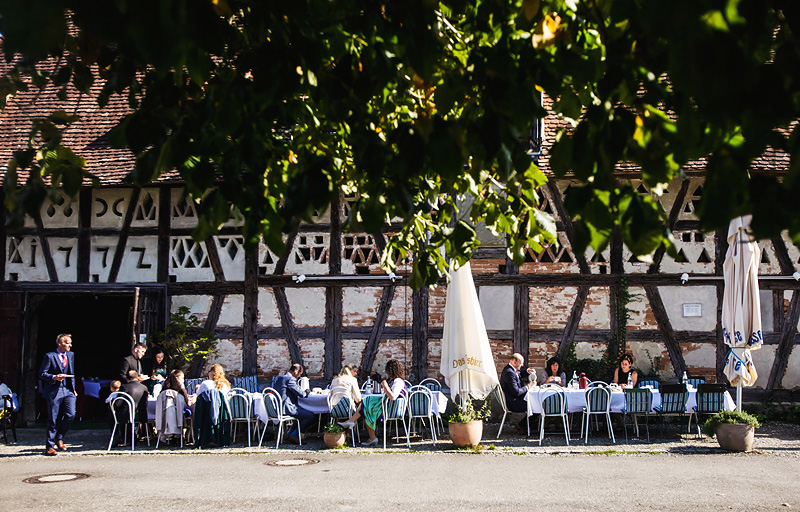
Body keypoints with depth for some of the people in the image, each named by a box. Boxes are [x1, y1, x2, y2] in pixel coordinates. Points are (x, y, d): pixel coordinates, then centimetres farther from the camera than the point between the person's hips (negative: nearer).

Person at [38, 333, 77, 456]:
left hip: (68, 390, 5)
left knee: (71, 415, -10)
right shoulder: (49, 356, -4)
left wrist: (73, 388, 15)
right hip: (54, 391, -4)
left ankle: (59, 438, 12)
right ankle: (50, 446, 12)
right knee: (53, 420, 0)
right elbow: (42, 374, -4)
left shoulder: (71, 355, 13)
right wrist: (54, 377, -20)